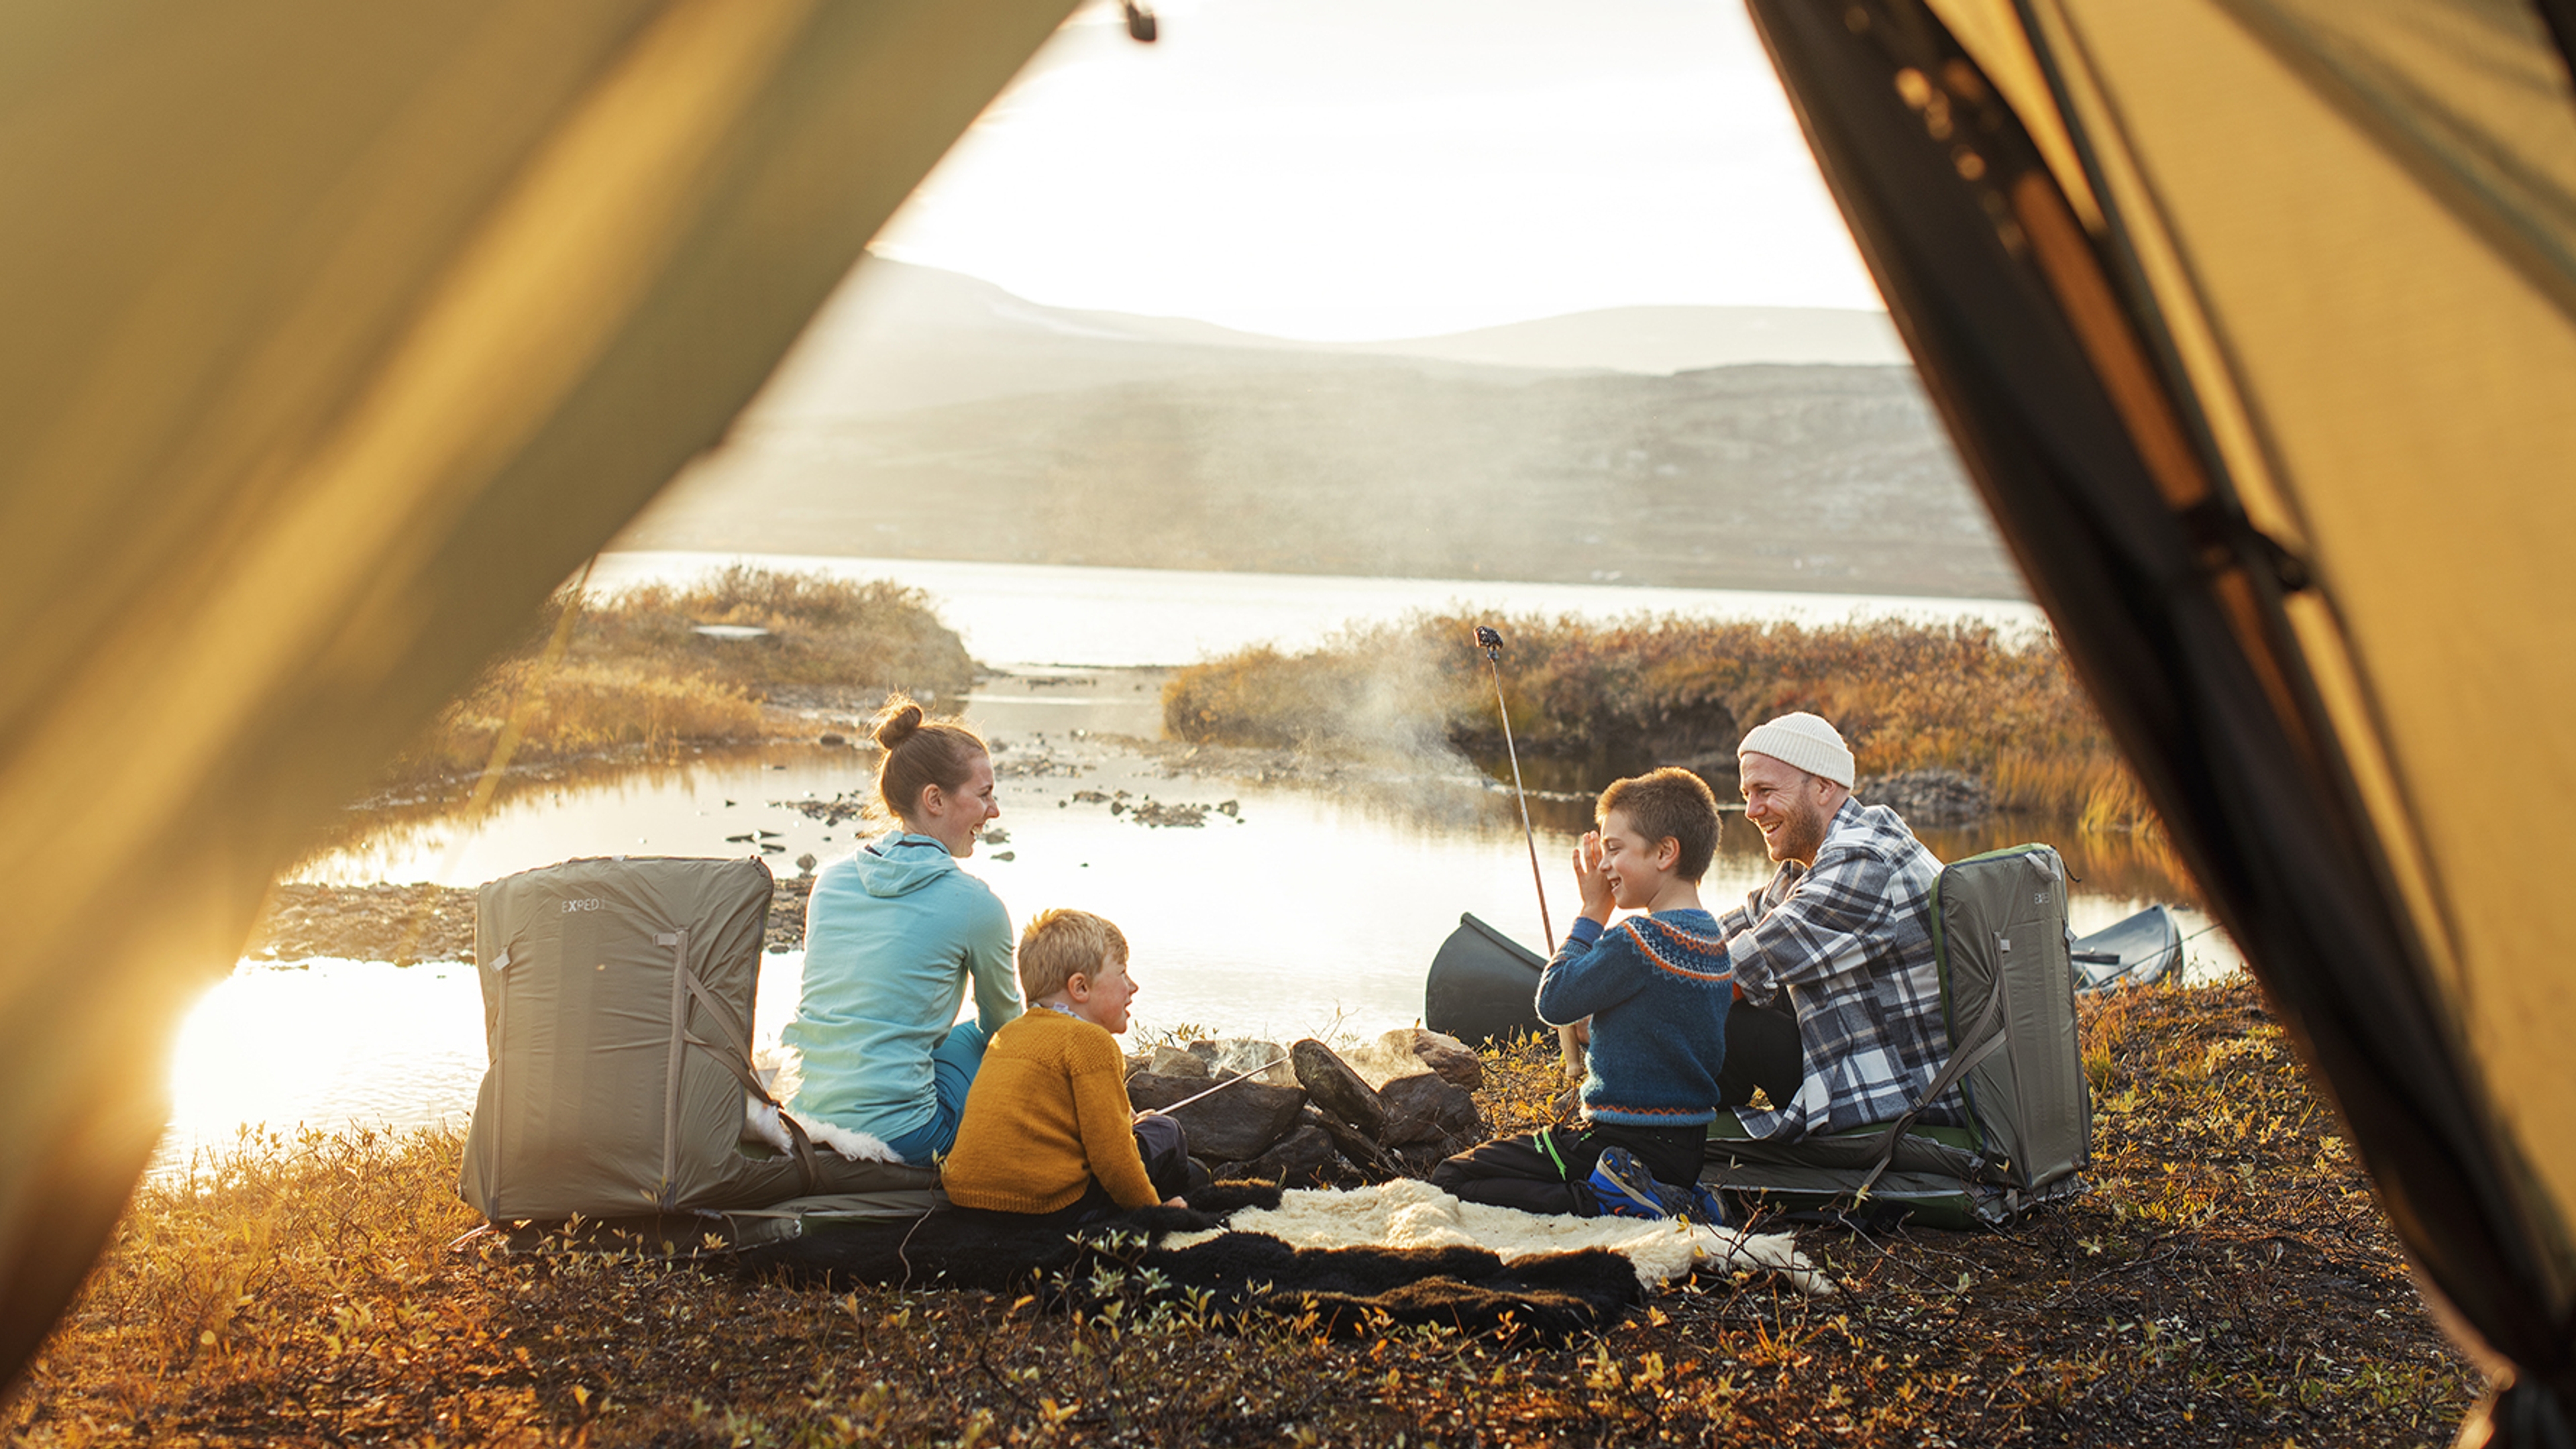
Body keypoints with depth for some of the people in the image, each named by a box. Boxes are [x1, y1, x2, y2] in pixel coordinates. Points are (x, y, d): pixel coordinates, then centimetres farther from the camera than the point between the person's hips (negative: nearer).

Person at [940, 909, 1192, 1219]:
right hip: (1049, 1204, -8)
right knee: (1165, 1133, 9)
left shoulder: (1007, 1034, 18)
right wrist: (1152, 1206, 3)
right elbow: (1110, 1154, -11)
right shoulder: (1090, 1041, -9)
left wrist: (1123, 1121, 34)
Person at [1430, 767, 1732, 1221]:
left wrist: (1592, 913, -3)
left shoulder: (1639, 939, -20)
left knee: (1450, 1180, -8)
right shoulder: (1715, 943, 7)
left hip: (1628, 1141, -9)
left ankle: (1603, 1202, -18)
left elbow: (1553, 1002, -11)